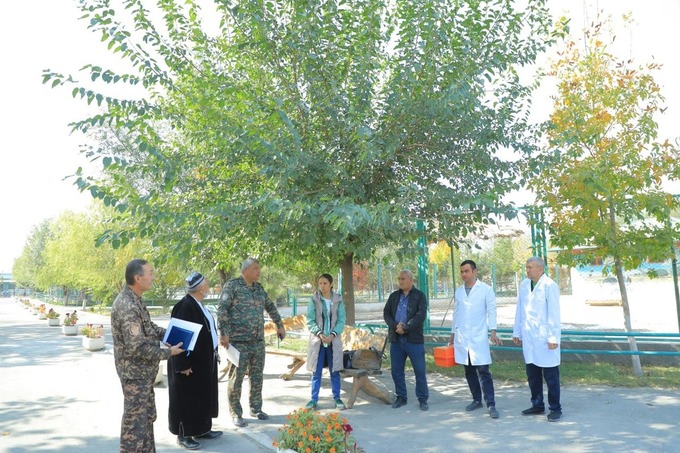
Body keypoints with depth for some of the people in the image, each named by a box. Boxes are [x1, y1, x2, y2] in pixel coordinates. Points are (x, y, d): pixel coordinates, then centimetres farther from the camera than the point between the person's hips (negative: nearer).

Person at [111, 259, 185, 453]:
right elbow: (137, 348, -28)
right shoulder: (127, 307, -26)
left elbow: (148, 327, 19)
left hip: (143, 372, 10)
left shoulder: (134, 300, 6)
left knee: (147, 417, 21)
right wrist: (168, 353, -17)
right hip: (135, 373, -10)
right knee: (135, 421, 2)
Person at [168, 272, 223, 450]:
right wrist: (184, 365, -23)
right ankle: (183, 434, 16)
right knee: (188, 398, 3)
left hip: (204, 360, 10)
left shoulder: (197, 304, 7)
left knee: (202, 396, 17)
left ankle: (202, 429, 29)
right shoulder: (185, 306, -23)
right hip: (191, 363, -10)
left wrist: (213, 352, 18)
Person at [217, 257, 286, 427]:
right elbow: (222, 309, -15)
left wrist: (279, 325, 23)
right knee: (236, 378, 2)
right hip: (238, 340, -6)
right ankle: (236, 413, 14)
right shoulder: (232, 285, -8)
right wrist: (224, 333, -22)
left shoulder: (259, 288, 12)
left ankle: (256, 409, 26)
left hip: (258, 340, 6)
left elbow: (270, 307, 25)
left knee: (257, 377, 13)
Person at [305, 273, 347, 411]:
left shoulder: (338, 300, 1)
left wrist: (332, 335, -13)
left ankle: (337, 398, 17)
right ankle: (314, 399, 13)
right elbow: (310, 321, -3)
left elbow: (341, 321, 0)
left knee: (335, 371, 7)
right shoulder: (314, 300, -2)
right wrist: (319, 333, -16)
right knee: (316, 371, 4)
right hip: (317, 340, -1)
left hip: (333, 340, 1)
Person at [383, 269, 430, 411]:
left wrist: (405, 328, -17)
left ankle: (423, 399, 13)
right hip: (396, 339, 4)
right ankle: (401, 397, 23)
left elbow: (421, 315, -12)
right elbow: (386, 313, 4)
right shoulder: (394, 296, 12)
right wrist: (395, 326, -13)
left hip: (414, 339, -4)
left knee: (420, 371, 0)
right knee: (396, 370, 10)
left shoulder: (419, 296, -1)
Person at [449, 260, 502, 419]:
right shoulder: (458, 291, 10)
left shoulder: (485, 289, -3)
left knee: (483, 372, -7)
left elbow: (491, 311, -4)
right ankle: (477, 400, 23)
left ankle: (491, 404, -2)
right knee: (469, 372, 11)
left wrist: (493, 332, -14)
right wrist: (453, 335, 16)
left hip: (479, 338, -5)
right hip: (462, 338, 5)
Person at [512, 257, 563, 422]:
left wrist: (553, 338, -13)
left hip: (545, 338, -6)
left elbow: (554, 314, -11)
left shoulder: (549, 286, -10)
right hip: (528, 337, 6)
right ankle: (537, 405, 27)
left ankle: (555, 408, 16)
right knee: (532, 375, 14)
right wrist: (517, 332, 15)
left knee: (551, 376, 4)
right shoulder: (524, 285, 8)